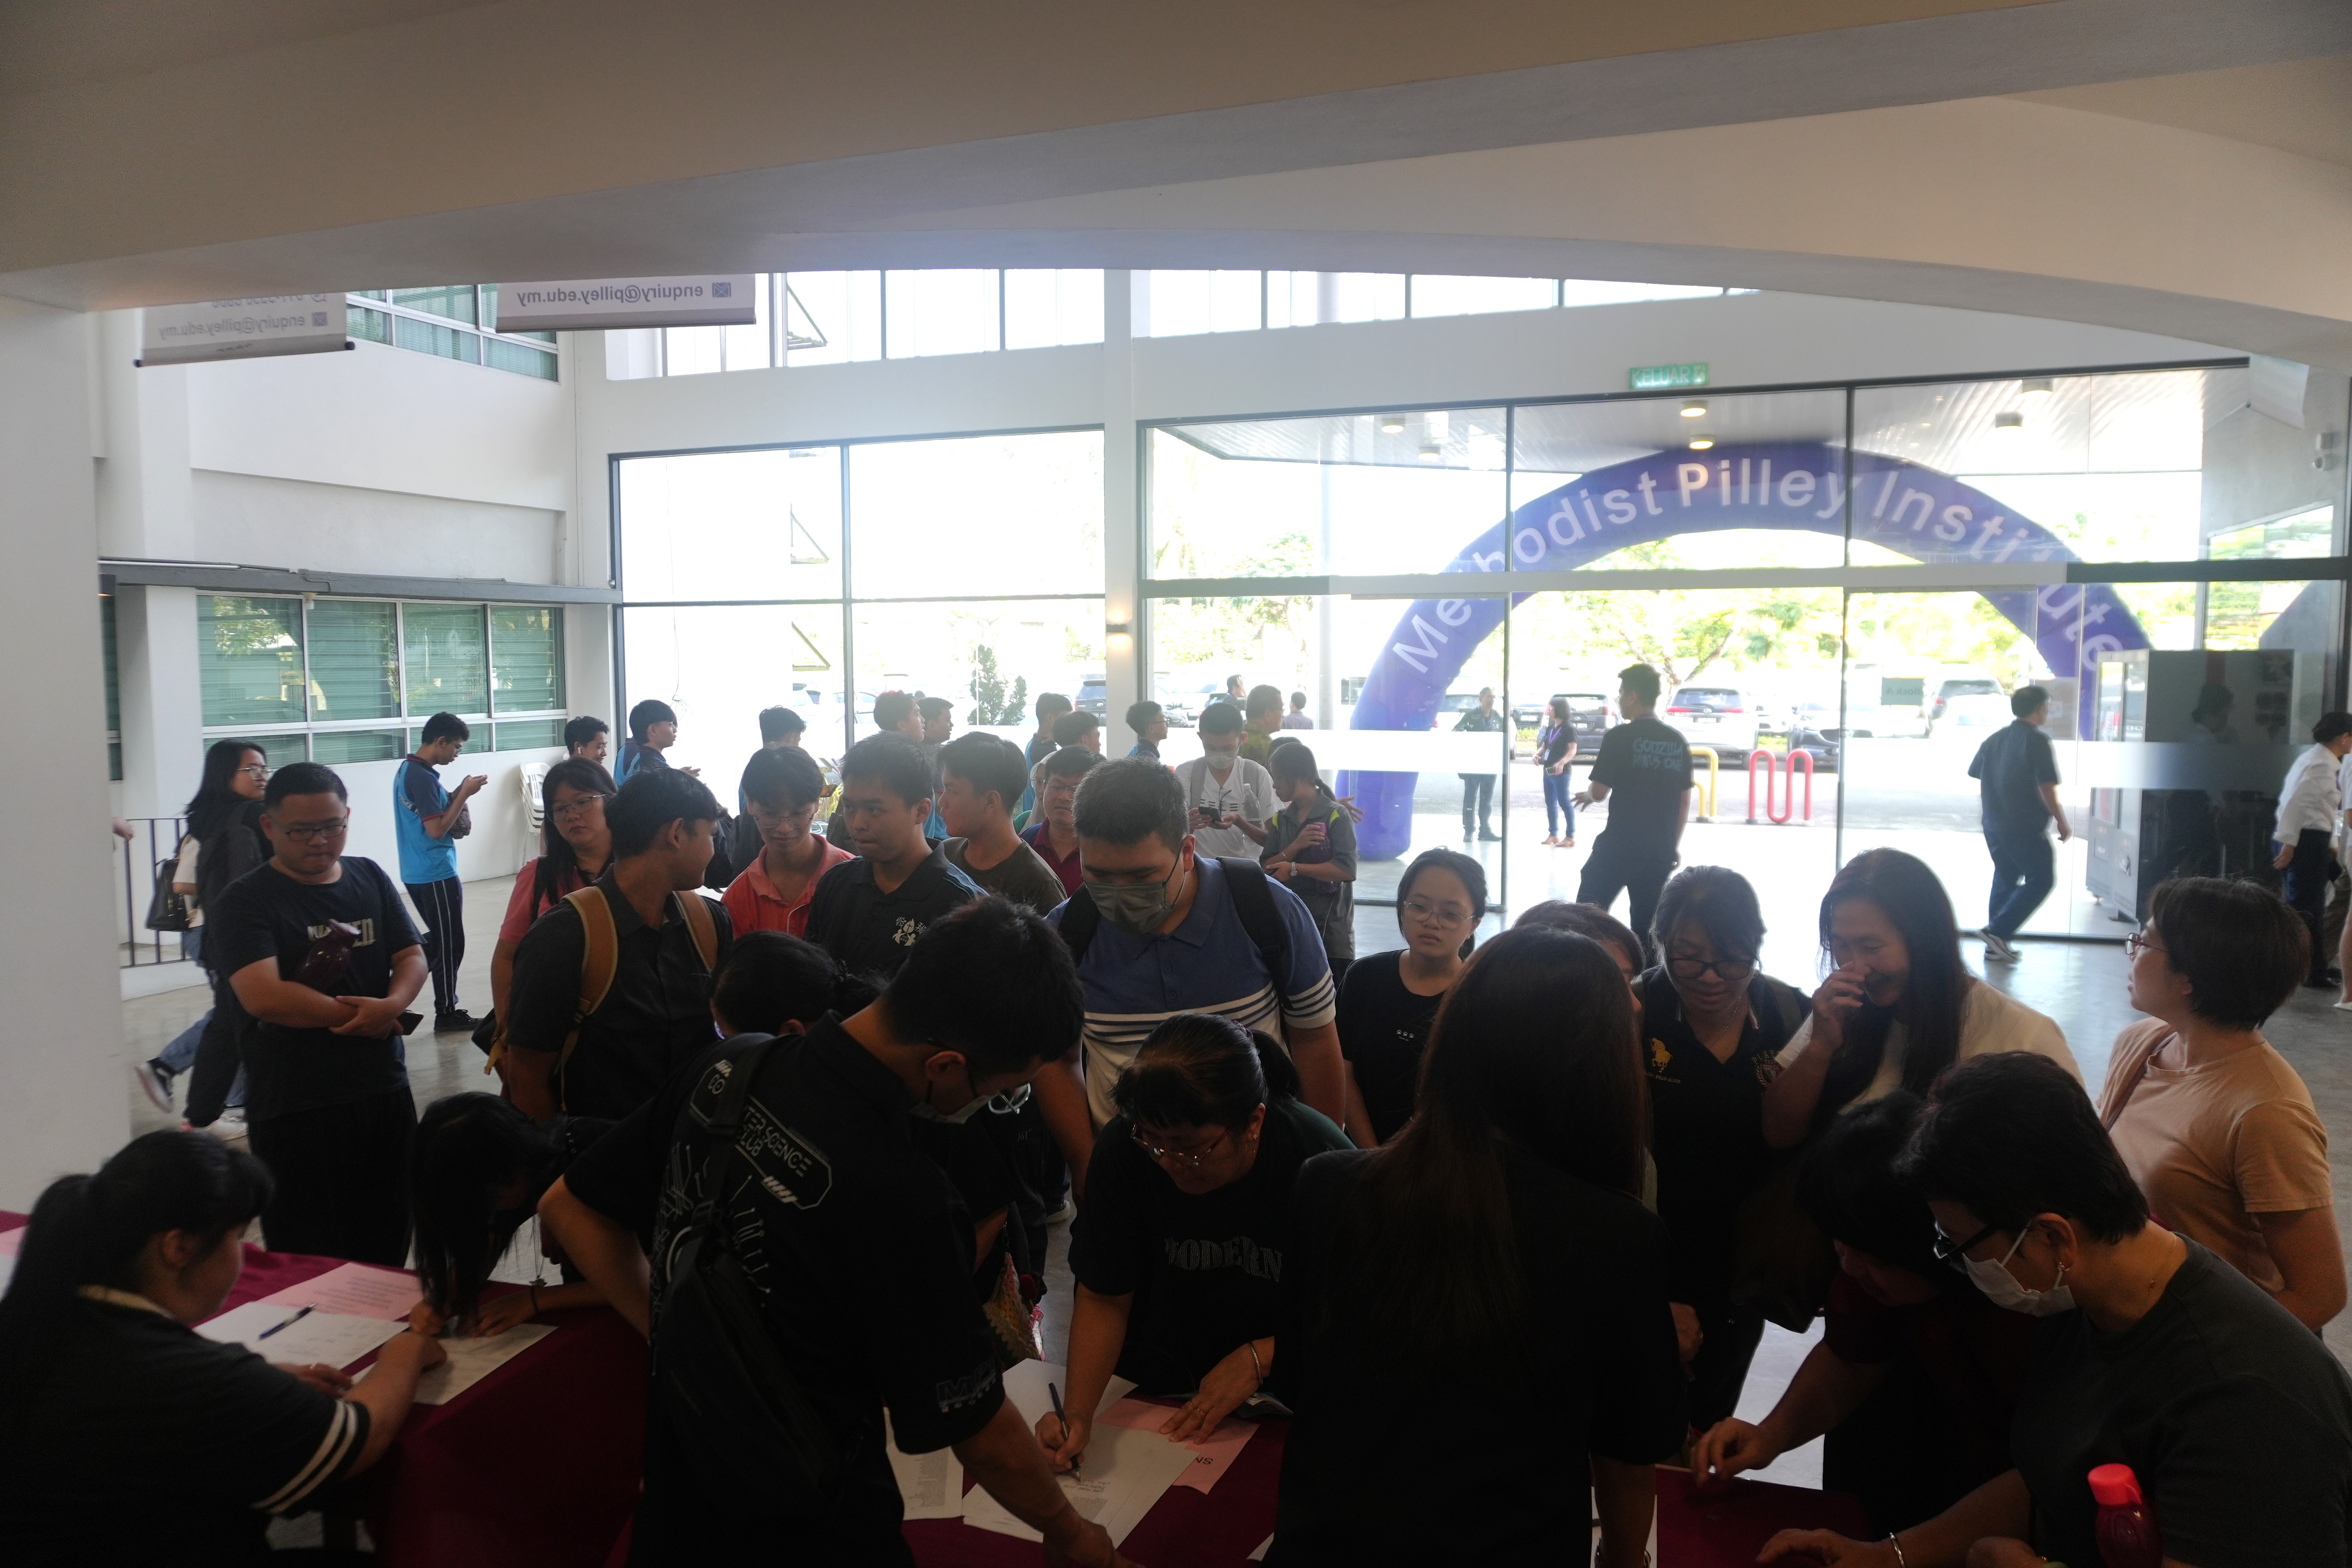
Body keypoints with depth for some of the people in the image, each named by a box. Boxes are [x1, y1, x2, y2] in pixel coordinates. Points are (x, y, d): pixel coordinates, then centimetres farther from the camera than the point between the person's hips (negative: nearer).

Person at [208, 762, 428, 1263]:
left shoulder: (370, 879, 9)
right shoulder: (245, 903, -8)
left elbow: (412, 957, 6)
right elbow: (265, 997, -20)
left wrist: (393, 1005, -15)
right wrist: (356, 1016, -12)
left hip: (385, 1095, 5)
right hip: (295, 1111, -5)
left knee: (387, 1253, 14)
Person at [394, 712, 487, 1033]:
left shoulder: (406, 770, 11)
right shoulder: (423, 777, -20)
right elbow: (437, 830, -22)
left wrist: (456, 795, 7)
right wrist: (465, 794, -17)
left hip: (416, 872, 10)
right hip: (437, 874, -10)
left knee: (438, 938, 21)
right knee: (450, 944, 2)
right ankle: (447, 1013, 10)